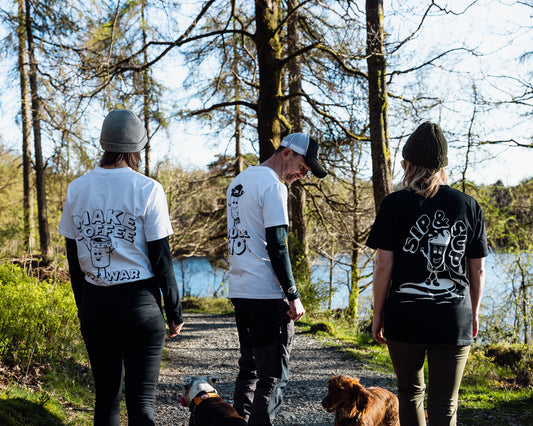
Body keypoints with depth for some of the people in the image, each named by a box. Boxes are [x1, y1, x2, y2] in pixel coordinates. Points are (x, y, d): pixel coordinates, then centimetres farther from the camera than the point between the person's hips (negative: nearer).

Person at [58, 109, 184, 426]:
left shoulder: (77, 189, 5)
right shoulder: (147, 189, -7)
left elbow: (73, 257, 10)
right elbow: (161, 257, -7)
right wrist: (175, 311, 1)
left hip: (95, 302, 4)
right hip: (140, 301, -4)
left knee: (106, 396, 15)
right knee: (141, 400, 0)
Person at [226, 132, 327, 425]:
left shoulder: (239, 180, 17)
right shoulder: (273, 185, -12)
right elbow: (276, 246, -17)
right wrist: (293, 296, -14)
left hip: (238, 290, 9)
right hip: (267, 294, -9)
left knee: (248, 368, 17)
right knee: (272, 375, -4)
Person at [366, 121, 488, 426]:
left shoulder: (395, 204, -4)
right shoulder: (469, 206, 2)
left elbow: (383, 266, -6)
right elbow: (478, 271, 5)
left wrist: (378, 314, 4)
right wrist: (474, 315, 18)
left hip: (405, 319, -1)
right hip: (454, 321, 1)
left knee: (411, 393, 20)